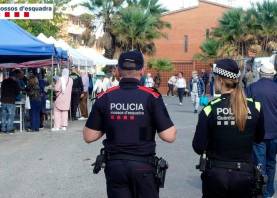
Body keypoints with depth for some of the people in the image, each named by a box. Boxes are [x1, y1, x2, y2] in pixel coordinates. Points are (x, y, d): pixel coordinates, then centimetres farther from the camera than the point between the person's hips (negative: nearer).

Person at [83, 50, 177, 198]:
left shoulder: (104, 98, -5)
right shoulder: (151, 97, -11)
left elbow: (89, 137, 0)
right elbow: (169, 136, -12)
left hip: (114, 165, 2)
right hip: (143, 165, -1)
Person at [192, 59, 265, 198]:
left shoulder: (210, 109, -15)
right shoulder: (255, 107, -8)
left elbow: (198, 148, -13)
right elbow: (259, 138, 8)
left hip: (216, 174, -1)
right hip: (245, 174, 2)